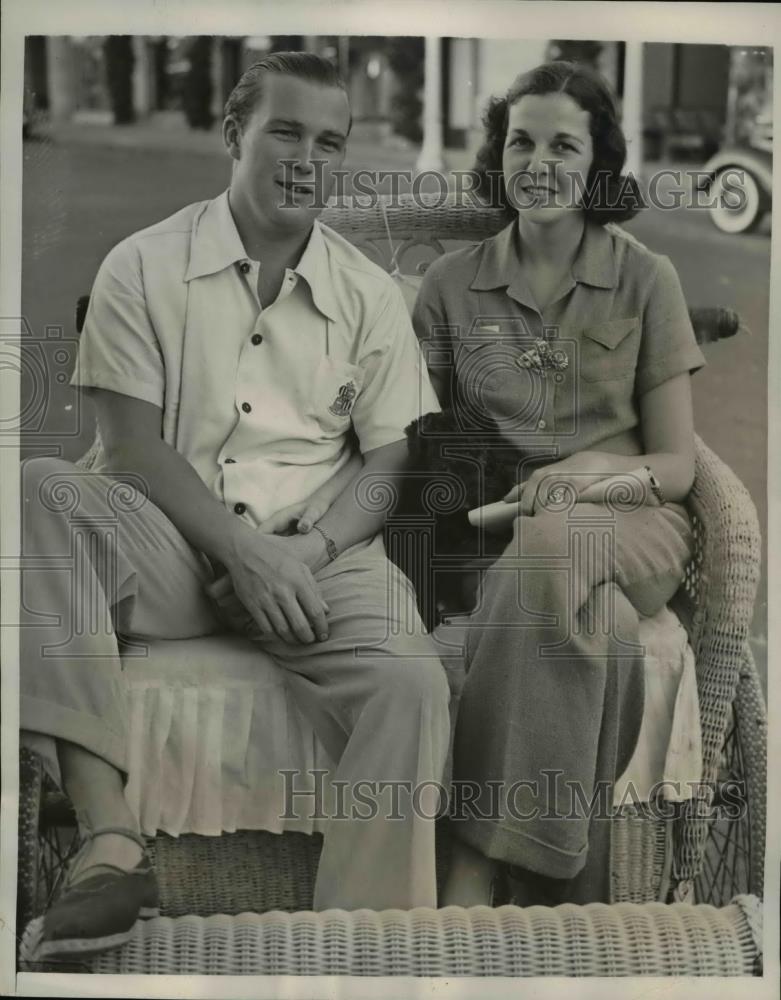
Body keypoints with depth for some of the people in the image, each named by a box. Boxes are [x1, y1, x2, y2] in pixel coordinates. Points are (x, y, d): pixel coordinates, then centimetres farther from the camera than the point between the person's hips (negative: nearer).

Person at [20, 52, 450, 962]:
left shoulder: (370, 295, 11)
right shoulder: (144, 267, 4)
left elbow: (394, 460, 6)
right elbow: (132, 443, -4)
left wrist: (308, 554, -13)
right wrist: (245, 552, -16)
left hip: (317, 551, 1)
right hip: (175, 541, -1)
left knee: (412, 685, -29)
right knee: (40, 492, -32)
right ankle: (110, 841, -37)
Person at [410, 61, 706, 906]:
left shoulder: (646, 279, 5)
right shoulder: (450, 283, 8)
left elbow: (677, 464, 3)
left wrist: (602, 473, -18)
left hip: (630, 525, -1)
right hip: (497, 524, 1)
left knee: (552, 548, -38)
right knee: (597, 619, -36)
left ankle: (478, 861, -35)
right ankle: (564, 885, -29)